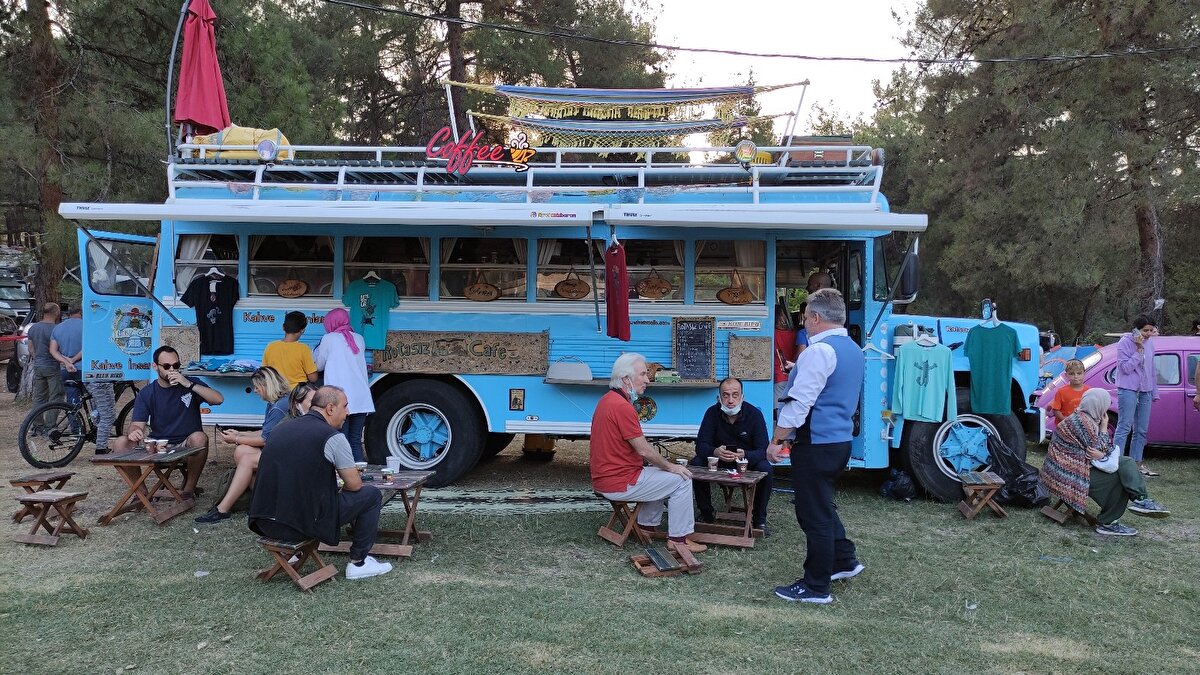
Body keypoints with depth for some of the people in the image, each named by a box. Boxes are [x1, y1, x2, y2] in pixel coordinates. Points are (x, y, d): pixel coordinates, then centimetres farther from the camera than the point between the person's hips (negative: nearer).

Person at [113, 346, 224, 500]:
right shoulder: (146, 394, 5)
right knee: (120, 444, -19)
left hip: (186, 447, -2)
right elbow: (137, 424, -3)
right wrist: (134, 431, -29)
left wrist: (189, 384, -22)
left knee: (199, 438, -35)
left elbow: (219, 399, -14)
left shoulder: (191, 384, 2)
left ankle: (189, 488, -15)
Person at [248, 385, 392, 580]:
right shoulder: (332, 436, -8)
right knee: (371, 495, 9)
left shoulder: (282, 429, 13)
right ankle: (358, 563, 15)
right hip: (305, 522, -7)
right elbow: (355, 485, -2)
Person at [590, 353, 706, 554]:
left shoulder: (607, 400, 10)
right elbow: (644, 450, -19)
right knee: (681, 481, -4)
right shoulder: (622, 406, -23)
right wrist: (670, 466, -3)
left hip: (603, 478, 10)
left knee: (661, 475, 28)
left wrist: (665, 465, 15)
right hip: (619, 484, -10)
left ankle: (647, 525, 31)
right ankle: (678, 539, 3)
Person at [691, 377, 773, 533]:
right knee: (696, 464, -25)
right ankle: (706, 513, -6)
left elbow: (763, 450, -23)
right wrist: (715, 452, -42)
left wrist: (745, 455, -46)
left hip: (748, 461, -1)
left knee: (765, 468, -31)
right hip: (719, 462, 1)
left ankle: (759, 518, -11)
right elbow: (701, 445, -18)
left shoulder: (754, 414, -17)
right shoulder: (712, 412, -13)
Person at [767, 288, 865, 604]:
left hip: (816, 443, -10)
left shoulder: (820, 351, -19)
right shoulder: (854, 350, 12)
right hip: (841, 438, 10)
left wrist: (776, 440, -13)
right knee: (822, 505, 25)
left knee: (814, 513, 0)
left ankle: (816, 588, 9)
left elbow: (799, 402, -21)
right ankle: (844, 560, 34)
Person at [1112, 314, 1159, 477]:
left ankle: (1136, 462, 16)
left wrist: (1154, 393, 18)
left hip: (1145, 391, 7)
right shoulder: (1125, 342, -9)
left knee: (1142, 430, 9)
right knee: (1124, 427, -9)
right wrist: (1139, 350, -19)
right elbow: (1126, 367, -16)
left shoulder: (1150, 343, 10)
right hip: (1128, 389, -7)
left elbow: (1151, 369, 18)